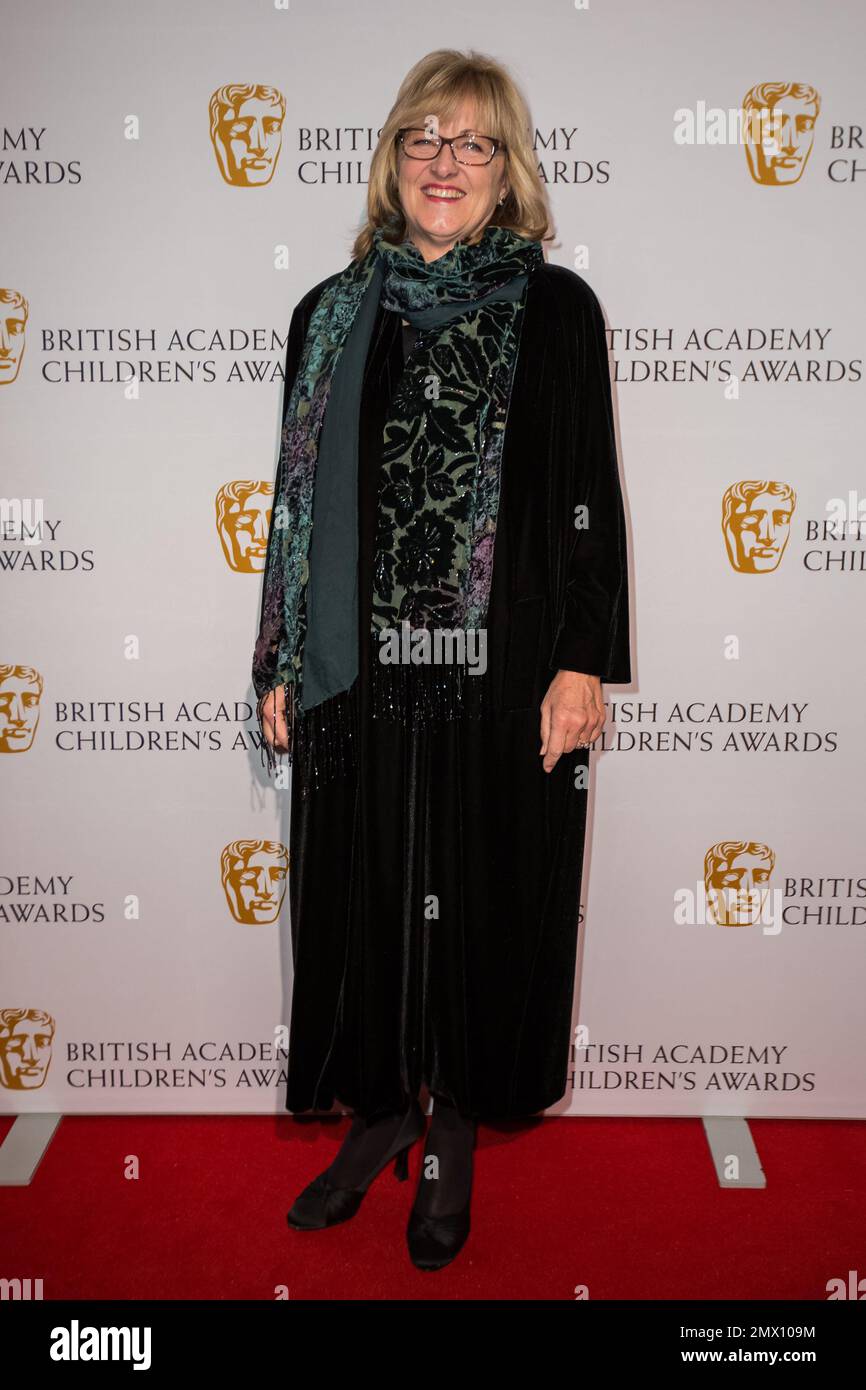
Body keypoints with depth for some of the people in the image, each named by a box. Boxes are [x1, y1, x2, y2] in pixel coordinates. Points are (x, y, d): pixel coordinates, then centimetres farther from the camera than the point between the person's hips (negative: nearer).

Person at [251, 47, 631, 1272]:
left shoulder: (555, 309, 2)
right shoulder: (333, 315, 9)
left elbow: (589, 495, -1)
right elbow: (298, 497, 9)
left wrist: (584, 661, -8)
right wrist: (279, 664, 6)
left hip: (505, 676, -2)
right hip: (361, 675, 2)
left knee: (485, 901, 8)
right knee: (365, 897, 10)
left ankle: (457, 1132, 31)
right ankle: (382, 1111, 33)